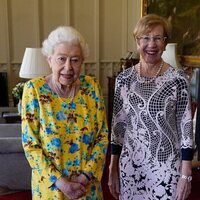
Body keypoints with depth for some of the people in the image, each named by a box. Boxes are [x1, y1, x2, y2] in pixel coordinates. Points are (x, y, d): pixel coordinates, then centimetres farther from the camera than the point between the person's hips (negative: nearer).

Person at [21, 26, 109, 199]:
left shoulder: (92, 86, -7)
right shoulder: (34, 89, -13)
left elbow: (103, 135, -3)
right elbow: (30, 143, -12)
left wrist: (87, 174, -12)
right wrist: (59, 181, -16)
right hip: (50, 186, -1)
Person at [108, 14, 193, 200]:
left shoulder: (178, 78, -9)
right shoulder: (124, 78, -1)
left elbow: (186, 127, -7)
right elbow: (117, 124, 4)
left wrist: (186, 174, -8)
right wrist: (112, 168, 4)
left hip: (166, 167, -2)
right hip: (130, 165, 3)